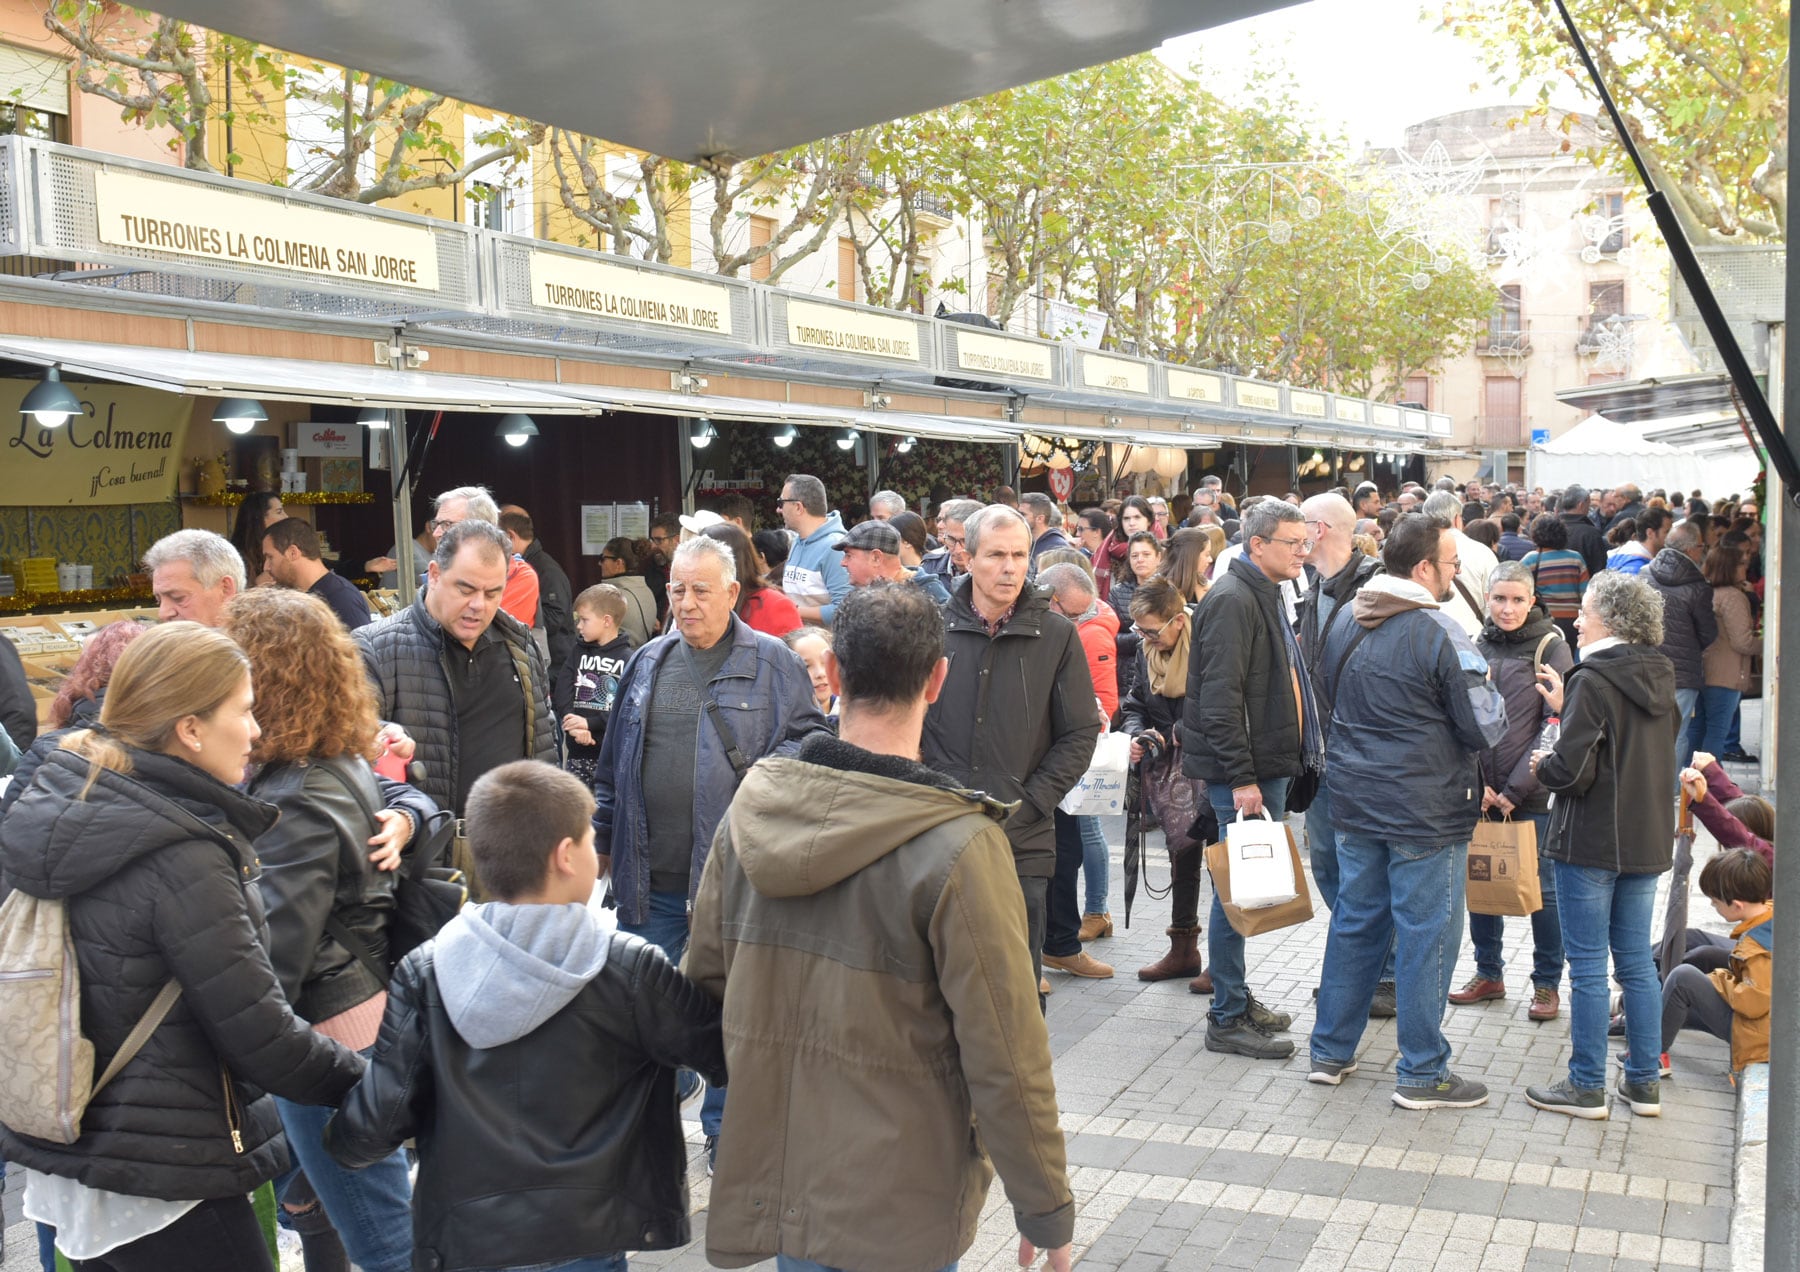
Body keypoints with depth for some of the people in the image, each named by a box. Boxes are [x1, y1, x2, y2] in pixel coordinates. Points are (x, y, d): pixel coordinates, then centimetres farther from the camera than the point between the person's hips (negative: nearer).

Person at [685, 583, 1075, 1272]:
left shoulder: (750, 808, -5)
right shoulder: (960, 847, -21)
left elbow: (704, 978, 7)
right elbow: (1005, 1061, -17)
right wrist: (1047, 1213, -6)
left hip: (767, 1185, 5)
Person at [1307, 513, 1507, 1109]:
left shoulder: (1344, 619, 5)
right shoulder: (1439, 632, -18)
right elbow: (1484, 727, -14)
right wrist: (1493, 694, 5)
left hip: (1355, 802, 7)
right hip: (1425, 810, -7)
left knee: (1355, 922, 16)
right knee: (1427, 934, 3)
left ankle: (1330, 1052, 24)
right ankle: (1422, 1073, 12)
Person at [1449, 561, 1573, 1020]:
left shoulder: (1551, 647, -5)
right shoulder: (1476, 647, 6)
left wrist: (1515, 789, -12)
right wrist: (1478, 784, -6)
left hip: (1533, 793, -4)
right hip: (1481, 791, 4)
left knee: (1541, 889, 4)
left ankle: (1548, 983, 18)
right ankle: (1488, 973, 26)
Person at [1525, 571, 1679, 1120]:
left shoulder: (1593, 682, -16)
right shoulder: (1659, 680, 7)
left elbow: (1573, 770, -21)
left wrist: (1541, 766, 1)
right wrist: (1566, 706, 15)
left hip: (1592, 844, -7)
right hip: (1648, 841, 7)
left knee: (1587, 966, 1)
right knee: (1636, 962, 15)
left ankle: (1587, 1086, 9)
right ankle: (1644, 1082, 21)